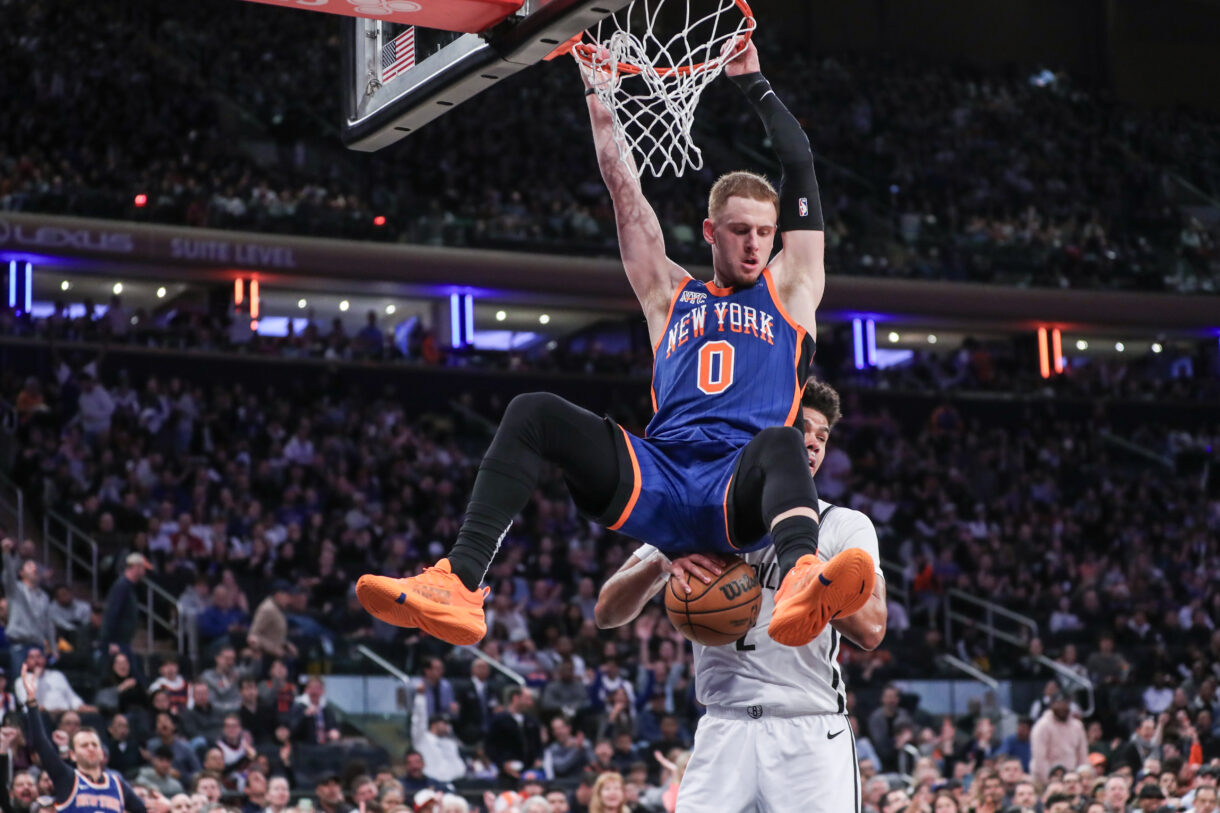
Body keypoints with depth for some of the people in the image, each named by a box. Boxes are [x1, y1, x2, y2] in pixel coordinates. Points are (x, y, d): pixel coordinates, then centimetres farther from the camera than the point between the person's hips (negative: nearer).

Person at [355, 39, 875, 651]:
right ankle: (459, 584, -34)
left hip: (741, 489, -3)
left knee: (779, 441, -39)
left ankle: (801, 583, -72)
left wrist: (752, 81, 23)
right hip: (657, 480, 3)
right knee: (532, 413, -18)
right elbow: (623, 188, 28)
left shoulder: (788, 287, 23)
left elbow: (800, 164, 19)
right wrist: (597, 93, 28)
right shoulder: (670, 294, 29)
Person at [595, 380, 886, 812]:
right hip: (724, 731, 1)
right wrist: (662, 562, -16)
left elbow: (870, 629, -11)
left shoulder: (845, 525, 6)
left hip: (813, 731, -1)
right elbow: (607, 612, 4)